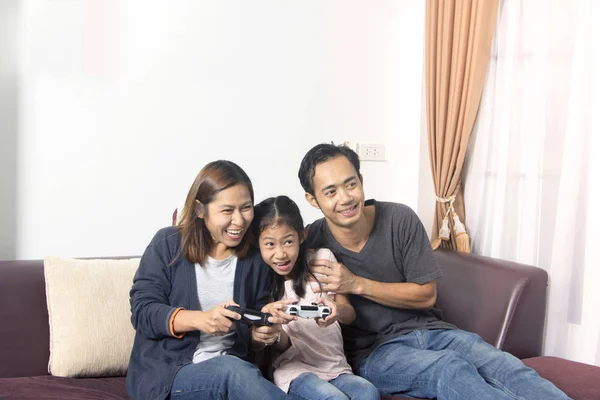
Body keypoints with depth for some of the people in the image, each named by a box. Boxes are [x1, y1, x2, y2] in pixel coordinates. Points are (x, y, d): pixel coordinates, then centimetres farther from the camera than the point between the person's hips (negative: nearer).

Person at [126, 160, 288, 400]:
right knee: (231, 369, -34)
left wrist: (262, 335, -9)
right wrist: (199, 320, -24)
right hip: (166, 374, -2)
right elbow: (142, 311, -8)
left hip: (231, 371, 3)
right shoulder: (168, 244, 0)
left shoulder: (254, 260, 11)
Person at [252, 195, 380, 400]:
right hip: (294, 369, -1)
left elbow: (350, 315, 6)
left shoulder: (323, 259, 4)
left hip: (336, 368, 1)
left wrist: (338, 310, -21)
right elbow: (282, 346, 0)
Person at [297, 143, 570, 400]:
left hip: (429, 329, 3)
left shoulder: (399, 219, -6)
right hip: (371, 350, -3)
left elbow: (426, 295, -2)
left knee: (507, 368, -25)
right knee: (451, 369, -34)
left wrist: (356, 284, -13)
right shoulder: (309, 242, -8)